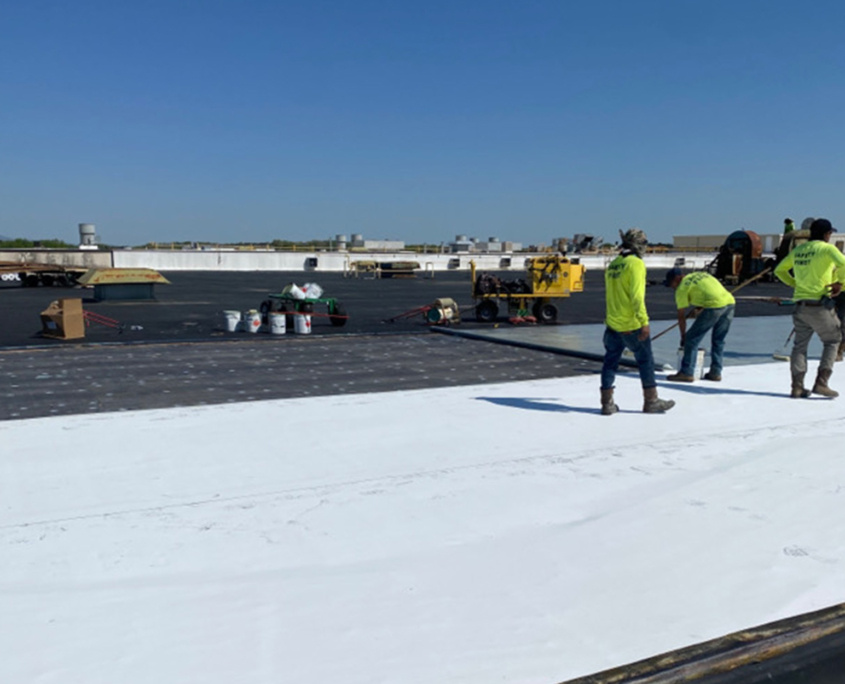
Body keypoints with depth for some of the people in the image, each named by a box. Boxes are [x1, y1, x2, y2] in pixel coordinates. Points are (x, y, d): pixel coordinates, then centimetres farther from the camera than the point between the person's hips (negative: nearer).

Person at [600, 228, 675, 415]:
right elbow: (637, 296, -20)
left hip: (612, 323, 7)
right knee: (646, 361, 7)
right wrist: (644, 322, -19)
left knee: (610, 361, 9)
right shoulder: (636, 264, -12)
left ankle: (607, 403, 11)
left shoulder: (612, 265, 11)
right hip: (632, 325, -7)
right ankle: (651, 401, 16)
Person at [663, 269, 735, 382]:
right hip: (730, 302, 8)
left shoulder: (682, 288, 7)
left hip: (715, 305, -8)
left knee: (692, 339, 2)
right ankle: (715, 372, 24)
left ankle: (686, 373, 4)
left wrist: (683, 336, 17)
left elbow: (681, 316, 8)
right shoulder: (700, 274, 26)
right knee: (718, 340, 20)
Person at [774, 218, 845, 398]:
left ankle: (797, 387, 6)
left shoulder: (797, 250, 12)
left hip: (800, 305, 5)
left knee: (800, 345, 10)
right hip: (820, 305, -5)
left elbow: (779, 270, 22)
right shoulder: (827, 248, -6)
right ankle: (821, 382, 1)